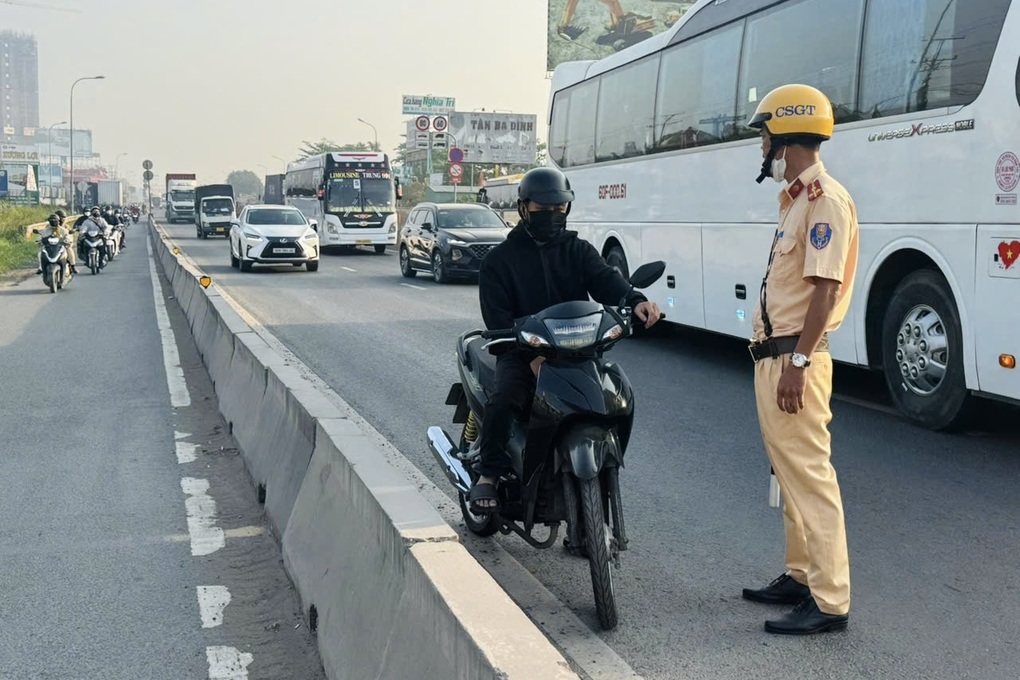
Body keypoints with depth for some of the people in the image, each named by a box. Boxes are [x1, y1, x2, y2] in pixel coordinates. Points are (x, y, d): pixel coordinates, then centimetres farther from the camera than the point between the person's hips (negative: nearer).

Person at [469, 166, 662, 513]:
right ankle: (488, 474, -12)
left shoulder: (578, 250, 14)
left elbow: (605, 279, -6)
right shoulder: (499, 259, 6)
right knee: (504, 396, -30)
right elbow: (498, 318, -6)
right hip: (520, 351, -2)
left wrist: (634, 301, -30)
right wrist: (531, 355, -23)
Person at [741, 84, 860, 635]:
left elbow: (826, 287, -21)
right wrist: (772, 357, 19)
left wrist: (798, 361, -24)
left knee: (810, 475, -7)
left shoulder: (824, 199, -14)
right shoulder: (796, 199, 17)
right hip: (772, 356, 11)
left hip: (794, 359, -11)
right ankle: (800, 576, 29)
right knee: (789, 472, 17)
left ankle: (829, 601, -1)